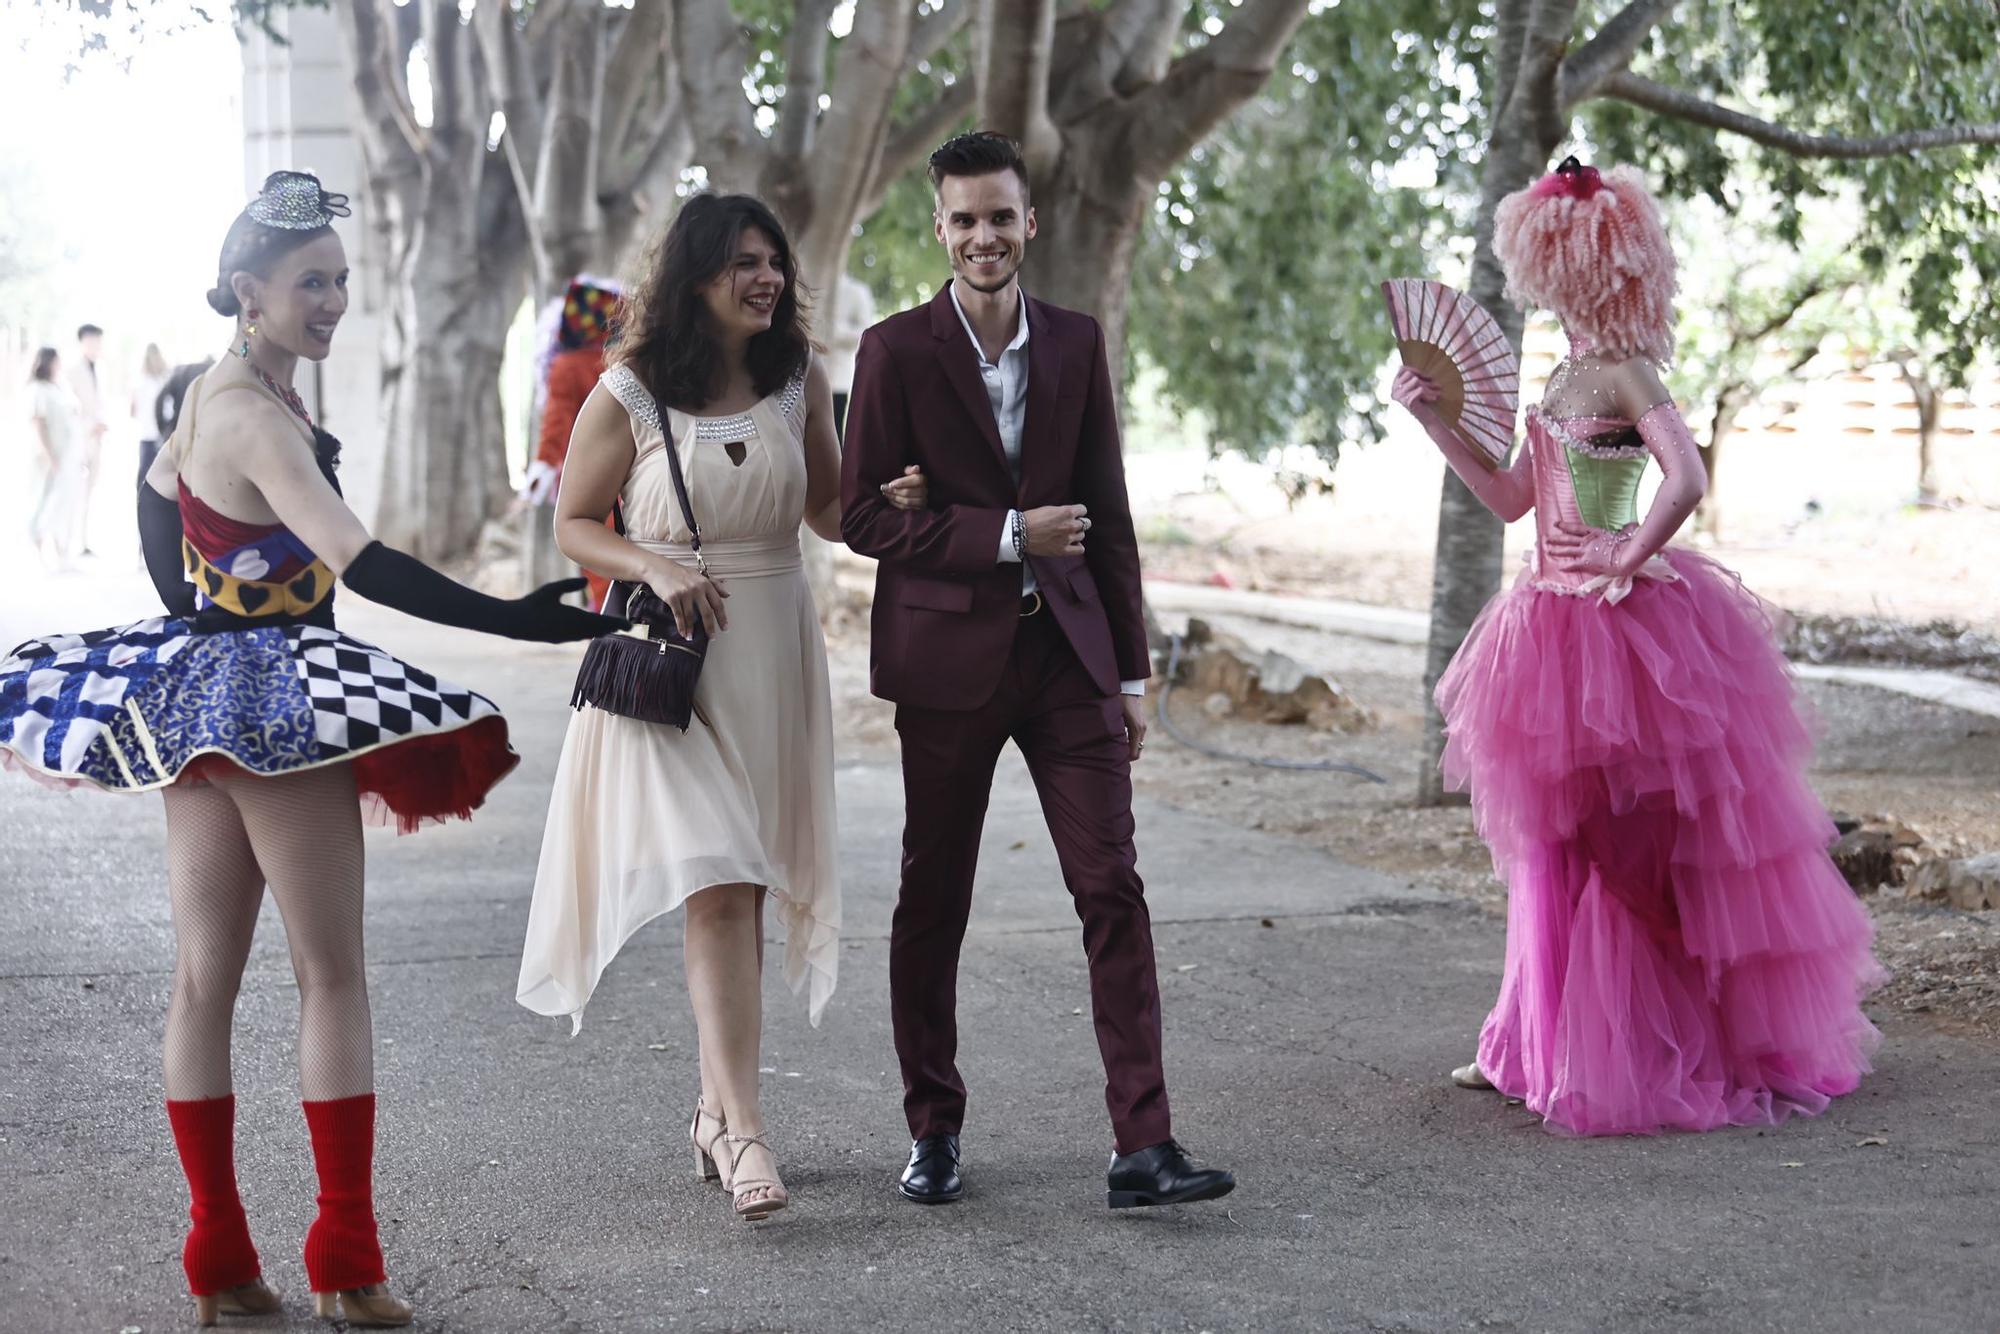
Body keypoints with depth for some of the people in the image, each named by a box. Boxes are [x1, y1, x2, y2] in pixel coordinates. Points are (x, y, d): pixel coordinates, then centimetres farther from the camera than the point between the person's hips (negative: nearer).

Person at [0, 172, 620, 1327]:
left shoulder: (218, 392, 10)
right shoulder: (255, 416, -19)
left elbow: (158, 490, 27)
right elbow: (360, 562, -30)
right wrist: (521, 621, -34)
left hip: (207, 699, 10)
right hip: (274, 707, -10)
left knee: (205, 977, 8)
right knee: (333, 974, -3)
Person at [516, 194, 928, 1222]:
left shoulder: (799, 380, 5)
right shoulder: (629, 396, -6)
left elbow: (825, 509, 14)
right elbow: (574, 525, 1)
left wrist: (889, 502, -7)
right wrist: (656, 567, -16)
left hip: (773, 648, 4)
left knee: (741, 884, 10)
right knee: (715, 884, -13)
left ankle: (715, 1108, 22)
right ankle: (743, 1128, -15)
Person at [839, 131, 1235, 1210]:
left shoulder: (1076, 343, 7)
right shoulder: (897, 350, -3)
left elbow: (1108, 514, 11)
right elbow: (863, 514, -7)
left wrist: (1131, 671, 10)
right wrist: (1010, 537, -15)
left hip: (1066, 647, 3)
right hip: (949, 655, -2)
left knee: (1112, 887, -5)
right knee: (933, 901, 7)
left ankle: (1142, 1148, -5)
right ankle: (933, 1132, 21)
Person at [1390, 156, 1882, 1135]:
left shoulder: (1624, 374, -13)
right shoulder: (1566, 376, 13)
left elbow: (1685, 481, -26)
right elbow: (1513, 498, 18)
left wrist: (1628, 556, -16)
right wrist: (1435, 419, 14)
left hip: (1622, 630, -9)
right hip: (1564, 627, 9)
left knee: (1619, 850, -3)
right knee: (1557, 845, 14)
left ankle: (1639, 1054, 8)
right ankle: (1541, 1044, 23)